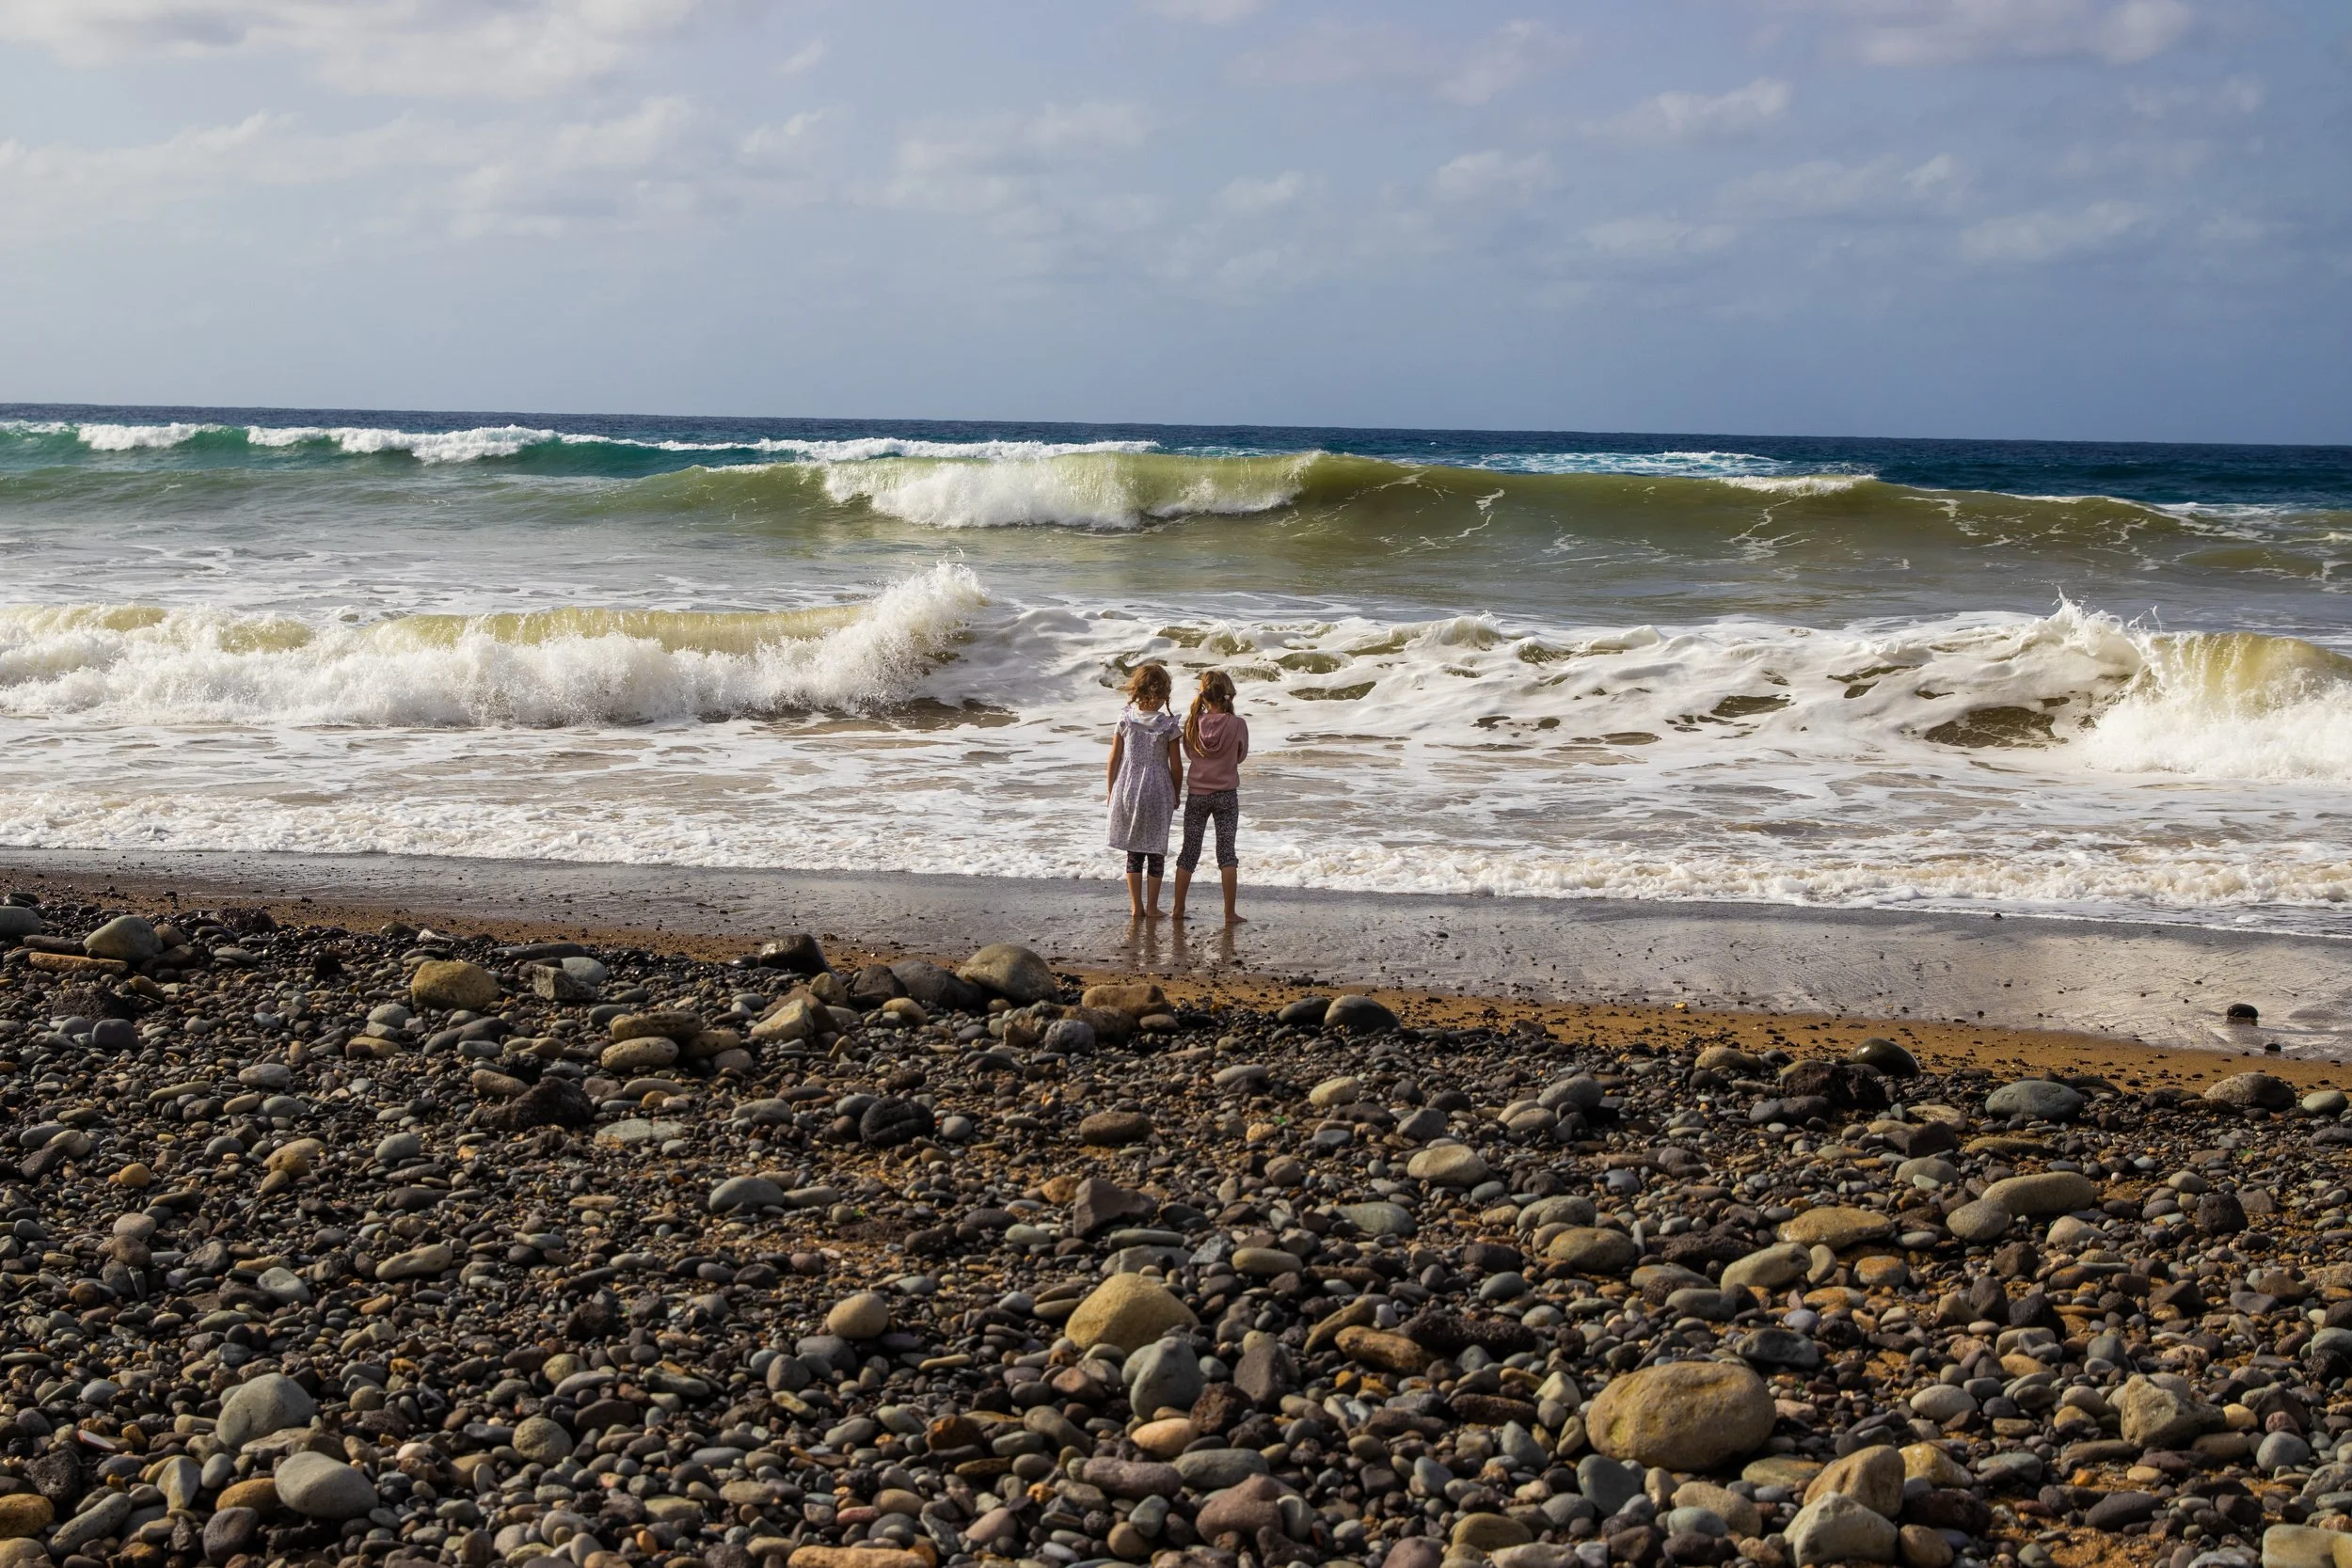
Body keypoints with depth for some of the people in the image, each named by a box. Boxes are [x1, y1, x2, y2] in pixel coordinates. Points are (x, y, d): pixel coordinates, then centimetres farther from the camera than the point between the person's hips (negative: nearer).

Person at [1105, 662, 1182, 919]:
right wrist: (1176, 795, 10)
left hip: (1128, 791, 2)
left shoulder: (1125, 719, -5)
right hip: (1158, 792, -2)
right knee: (1156, 853, 10)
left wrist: (1111, 792, 12)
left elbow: (1113, 760, 0)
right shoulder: (1168, 724, -11)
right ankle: (1152, 907, 13)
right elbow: (1176, 767, -6)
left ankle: (1136, 907, 13)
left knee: (1133, 852, 12)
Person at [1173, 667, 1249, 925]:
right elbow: (1241, 756, 1)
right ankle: (1229, 913, 2)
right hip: (1226, 795, -2)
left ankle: (1178, 909, 17)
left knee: (1189, 853, 12)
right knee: (1227, 852, 5)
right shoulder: (1237, 724, -13)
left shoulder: (1192, 723, -8)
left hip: (1197, 795, 2)